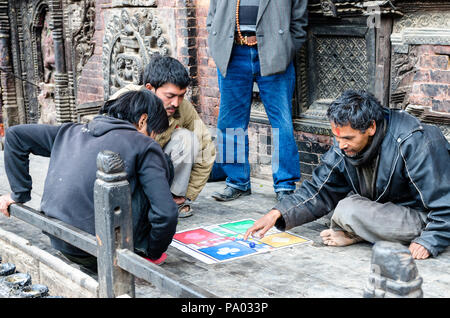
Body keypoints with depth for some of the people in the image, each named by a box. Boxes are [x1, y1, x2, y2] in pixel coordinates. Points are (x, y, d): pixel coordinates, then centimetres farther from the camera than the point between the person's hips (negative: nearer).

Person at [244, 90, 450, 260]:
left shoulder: (417, 145, -28)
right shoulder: (344, 147, -8)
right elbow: (318, 192, -4)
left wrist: (428, 241, -32)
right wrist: (277, 214, -16)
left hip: (423, 219, -8)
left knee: (349, 211, -29)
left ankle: (354, 235, 1)